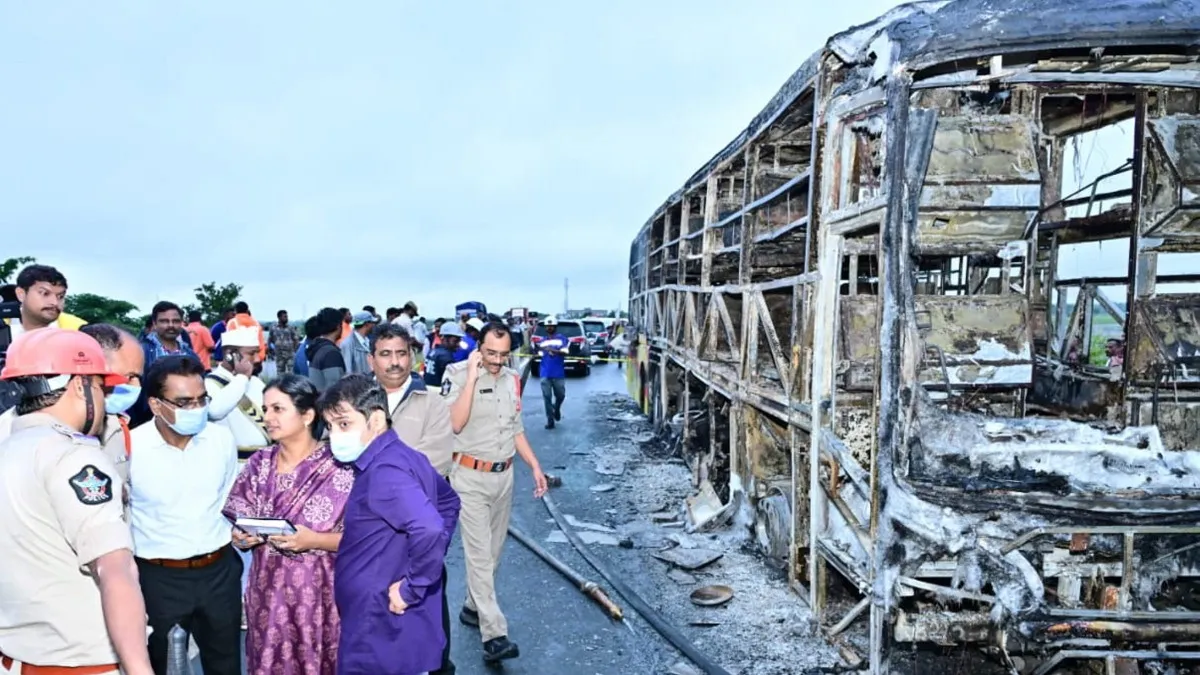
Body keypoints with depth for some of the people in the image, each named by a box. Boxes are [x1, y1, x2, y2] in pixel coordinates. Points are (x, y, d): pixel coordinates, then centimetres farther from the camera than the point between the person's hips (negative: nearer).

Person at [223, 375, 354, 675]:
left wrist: (312, 540, -22)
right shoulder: (258, 463, 2)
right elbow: (237, 520, 11)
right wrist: (241, 537, -10)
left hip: (318, 593, -4)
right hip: (267, 591, 4)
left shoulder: (338, 467, -12)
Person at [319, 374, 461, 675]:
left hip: (383, 631, -9)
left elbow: (429, 529, -38)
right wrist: (430, 559, 14)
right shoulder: (403, 456, 6)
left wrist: (412, 589, -25)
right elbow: (448, 501, 21)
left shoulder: (384, 472, -24)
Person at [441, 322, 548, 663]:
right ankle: (494, 634, -8)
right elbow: (455, 424, -25)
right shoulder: (458, 374, -12)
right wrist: (472, 377, -25)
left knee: (493, 551, 16)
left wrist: (535, 466, 11)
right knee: (480, 553, -7)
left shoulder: (512, 379, 6)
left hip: (504, 475, 6)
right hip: (470, 477, -6)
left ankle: (473, 607, 35)